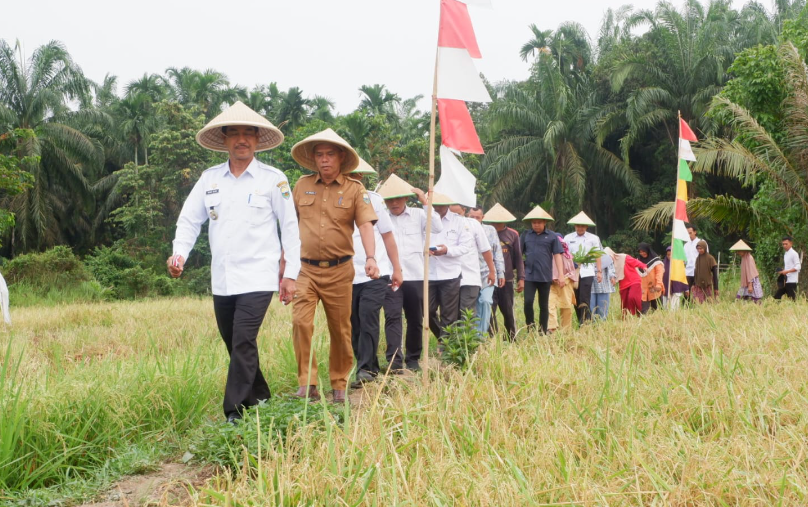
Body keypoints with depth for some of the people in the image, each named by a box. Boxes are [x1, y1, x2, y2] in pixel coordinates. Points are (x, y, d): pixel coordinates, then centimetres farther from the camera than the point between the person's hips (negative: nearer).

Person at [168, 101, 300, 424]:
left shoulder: (273, 179, -1)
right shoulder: (209, 178, 9)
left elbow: (290, 228, 0)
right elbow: (189, 220, 10)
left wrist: (291, 275, -3)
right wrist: (179, 254, -8)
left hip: (257, 279, -5)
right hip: (221, 280, 5)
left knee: (243, 344, -14)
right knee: (235, 346, 13)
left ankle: (234, 414, -7)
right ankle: (259, 398, 31)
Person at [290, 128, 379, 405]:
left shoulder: (354, 189, 0)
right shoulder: (302, 185, 7)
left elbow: (366, 225, -10)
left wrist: (371, 258, -25)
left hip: (339, 270, -1)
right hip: (306, 268, 1)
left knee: (340, 330, 8)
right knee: (300, 322, -14)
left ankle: (339, 386, 22)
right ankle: (307, 384, -5)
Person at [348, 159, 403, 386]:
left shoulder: (373, 199, 5)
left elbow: (388, 236, 9)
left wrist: (396, 269, 5)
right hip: (348, 275, 2)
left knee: (368, 317, -13)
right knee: (354, 323, 7)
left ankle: (365, 368, -8)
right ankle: (371, 367, 20)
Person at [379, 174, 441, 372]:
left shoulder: (418, 215, 7)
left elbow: (437, 228, -6)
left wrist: (426, 202, -8)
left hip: (415, 276, 2)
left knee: (415, 319, 9)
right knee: (392, 317, -12)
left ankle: (413, 359, 22)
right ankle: (394, 359, -16)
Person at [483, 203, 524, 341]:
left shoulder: (512, 235, 3)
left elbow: (518, 258, 5)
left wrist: (520, 278, -1)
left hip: (507, 279, 1)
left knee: (508, 311, 8)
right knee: (490, 311, -2)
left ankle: (512, 339, 21)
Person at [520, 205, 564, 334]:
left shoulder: (551, 236, 2)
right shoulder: (526, 235, 6)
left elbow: (557, 255, 2)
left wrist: (561, 276, -3)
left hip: (545, 277, 0)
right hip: (529, 276, 0)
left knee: (544, 306, 7)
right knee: (528, 302, -13)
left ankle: (543, 332, 17)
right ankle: (530, 327, 5)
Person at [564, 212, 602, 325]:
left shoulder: (593, 238, 7)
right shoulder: (568, 238, 9)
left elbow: (597, 256, 9)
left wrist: (599, 271, 4)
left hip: (587, 272, -2)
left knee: (584, 299, -12)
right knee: (576, 299, 3)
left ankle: (585, 322, -10)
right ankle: (581, 322, 12)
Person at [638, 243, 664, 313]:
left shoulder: (656, 261, -2)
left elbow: (659, 272, -11)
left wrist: (658, 284, -24)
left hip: (654, 289, -3)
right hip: (643, 289, 3)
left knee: (655, 307, 1)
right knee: (643, 308, -7)